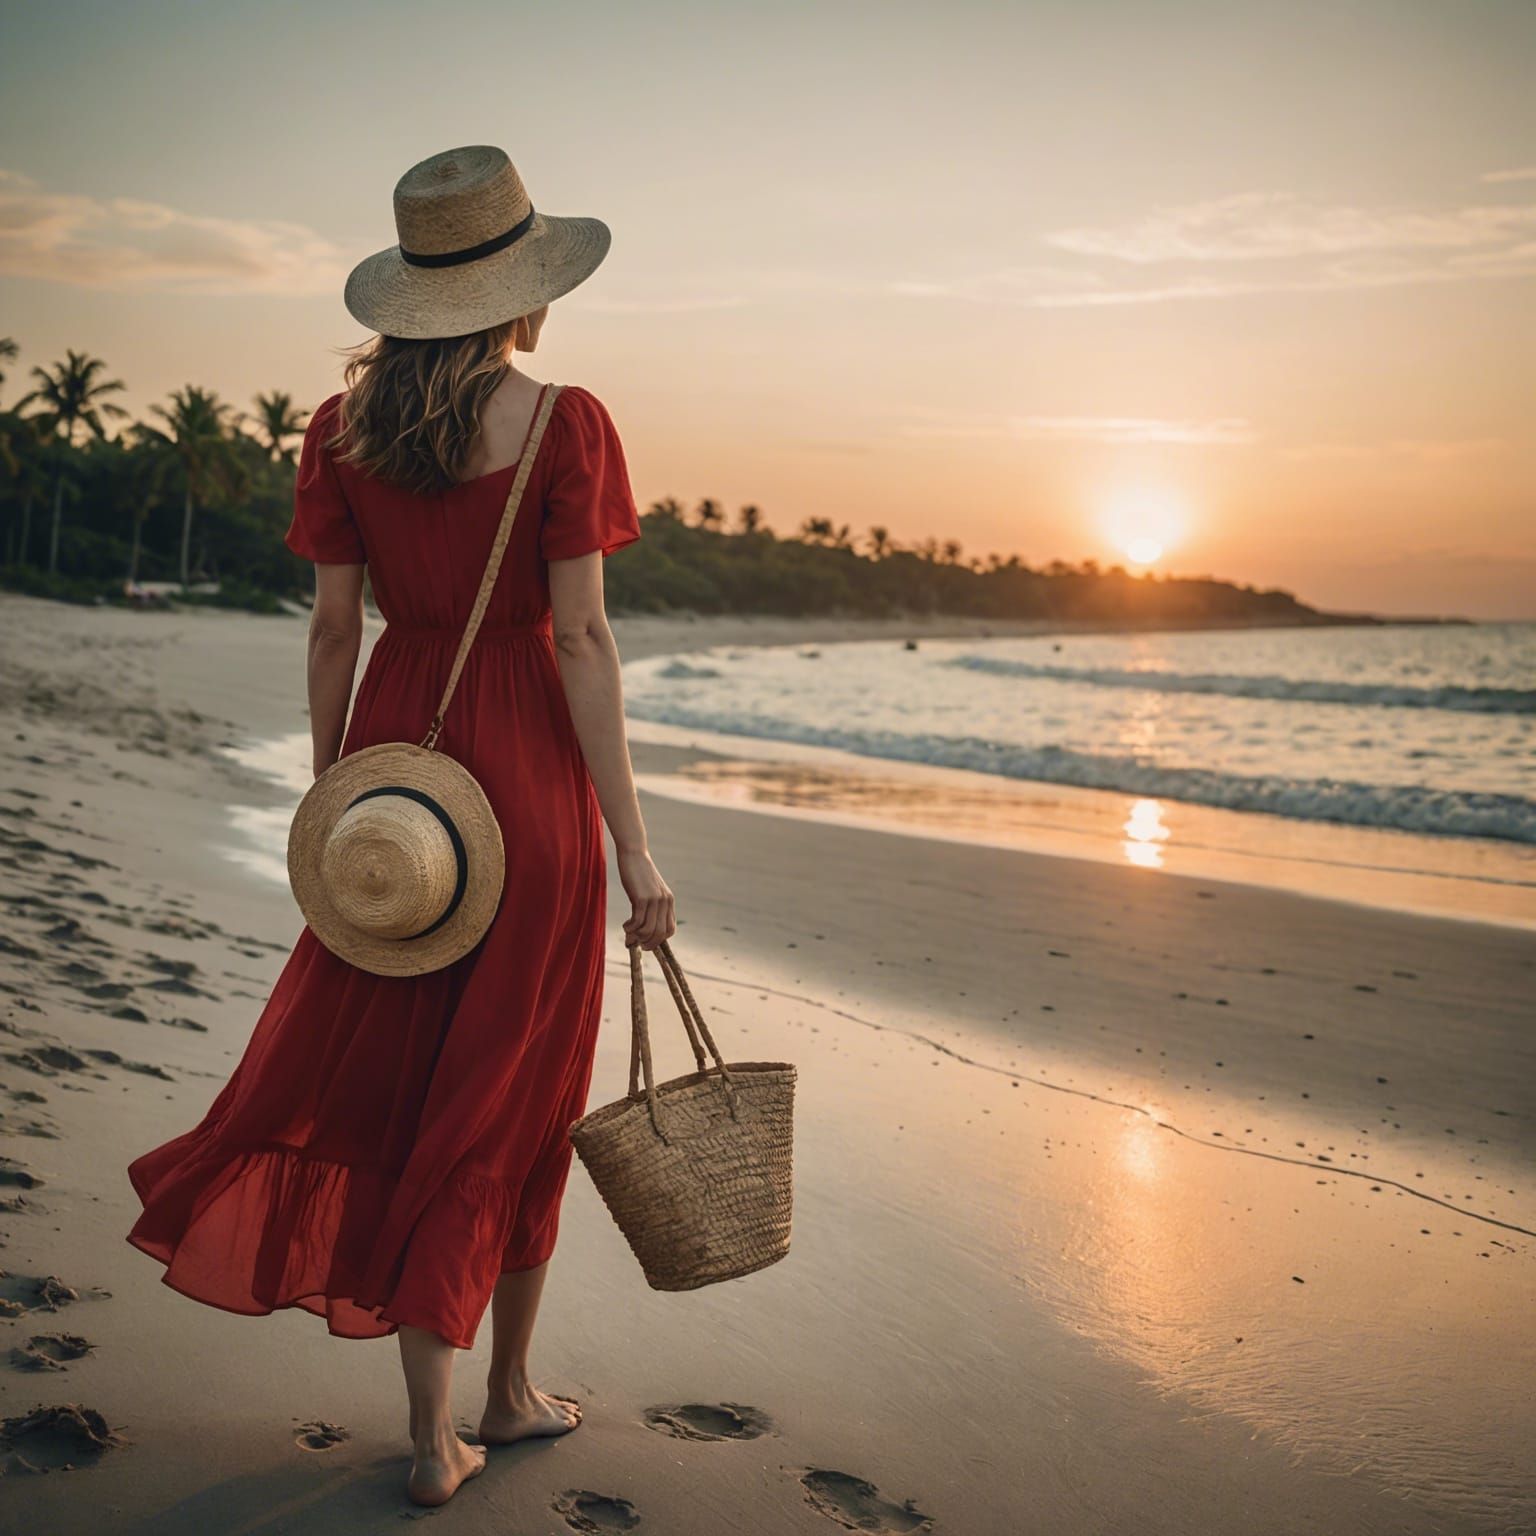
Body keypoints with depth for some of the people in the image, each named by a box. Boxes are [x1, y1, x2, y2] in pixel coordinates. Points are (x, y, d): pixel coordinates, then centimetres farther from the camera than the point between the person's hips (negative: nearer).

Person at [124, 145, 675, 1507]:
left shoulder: (344, 427, 1)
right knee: (515, 1092, 12)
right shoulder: (561, 424, -10)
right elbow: (581, 640, -14)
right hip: (528, 775, -3)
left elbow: (333, 629, 3)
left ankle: (435, 1430, 17)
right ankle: (509, 1392, 29)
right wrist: (633, 846, -10)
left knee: (384, 1066, 12)